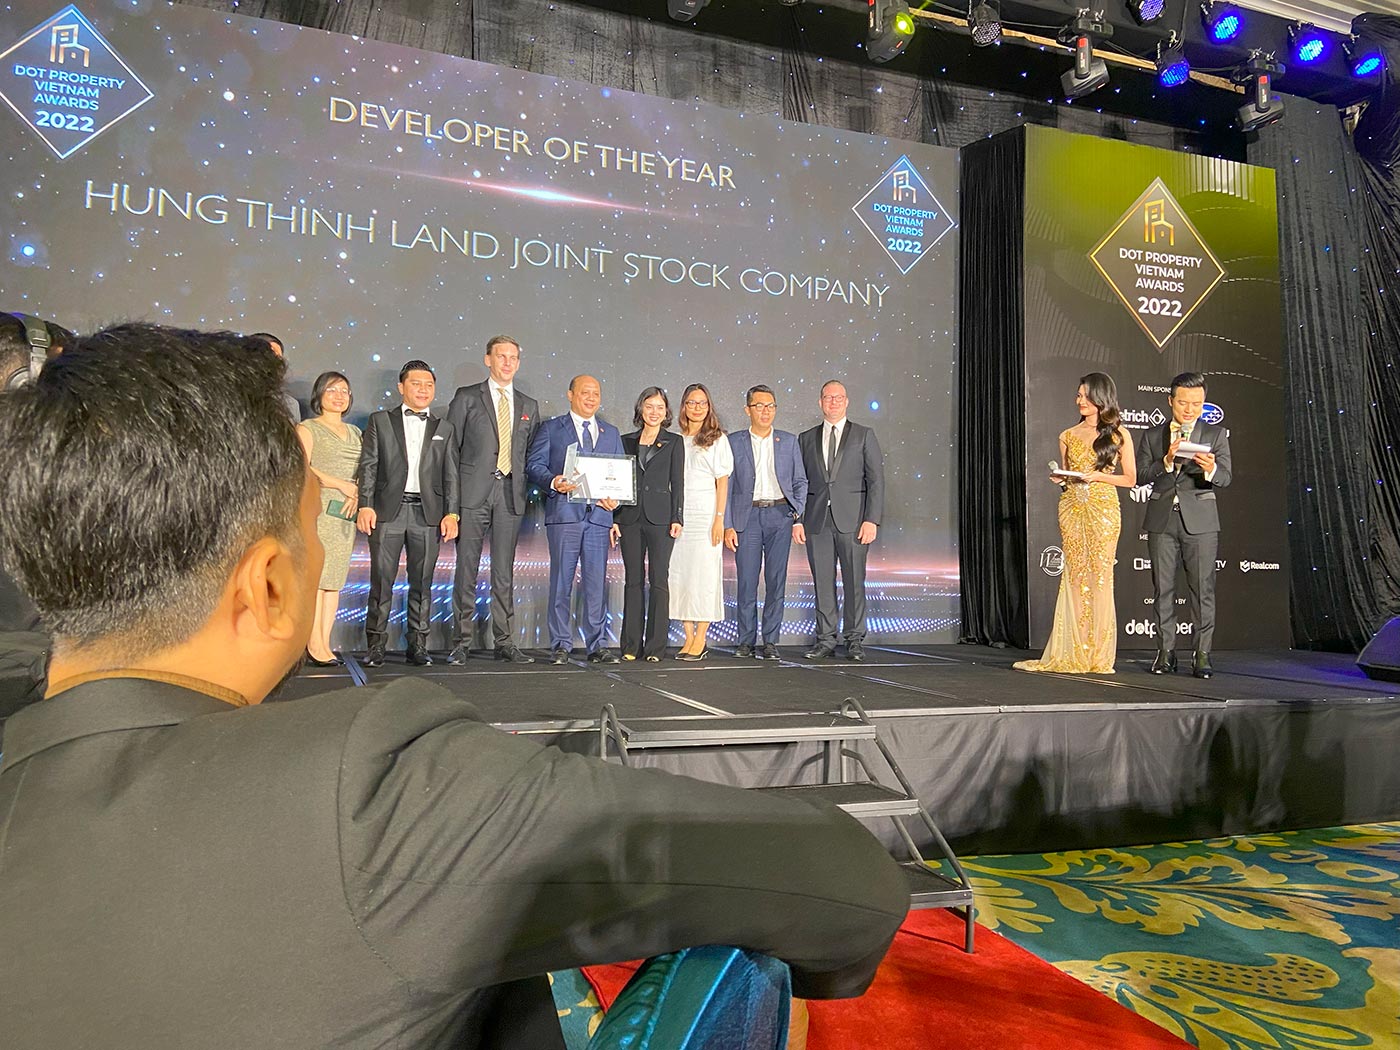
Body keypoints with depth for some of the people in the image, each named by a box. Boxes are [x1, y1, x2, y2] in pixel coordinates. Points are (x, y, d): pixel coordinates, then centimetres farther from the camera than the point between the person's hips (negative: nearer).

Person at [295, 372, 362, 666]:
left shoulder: (354, 432, 21)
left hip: (347, 510, 5)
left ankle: (325, 642, 5)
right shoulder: (307, 428, 5)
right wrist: (341, 485, -13)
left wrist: (357, 494, -4)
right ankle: (314, 642, -8)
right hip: (318, 507, -5)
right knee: (315, 574, -11)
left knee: (335, 576, 2)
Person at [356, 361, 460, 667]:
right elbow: (368, 466, 5)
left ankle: (417, 645, 12)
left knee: (422, 582, 4)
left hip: (427, 514, 2)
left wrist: (451, 513, 0)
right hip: (388, 511, -1)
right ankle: (375, 646, 6)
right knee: (382, 581, -1)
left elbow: (451, 475, 10)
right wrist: (365, 506, -6)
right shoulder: (380, 421, 10)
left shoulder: (444, 429, 14)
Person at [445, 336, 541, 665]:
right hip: (473, 493, -2)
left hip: (511, 495, 3)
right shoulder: (467, 397, 6)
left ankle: (504, 641, 11)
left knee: (505, 573, 5)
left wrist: (527, 494, 5)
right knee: (466, 569, -1)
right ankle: (461, 642, 6)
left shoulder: (529, 406, 16)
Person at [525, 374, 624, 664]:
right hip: (564, 512, -3)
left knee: (597, 583, 3)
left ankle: (595, 646, 9)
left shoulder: (611, 433, 20)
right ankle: (560, 645, 6)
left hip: (599, 514, 3)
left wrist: (615, 498, -2)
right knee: (562, 581, -2)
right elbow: (533, 464, 2)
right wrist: (554, 482, -17)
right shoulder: (551, 429, 11)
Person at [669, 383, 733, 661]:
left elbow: (722, 482, 0)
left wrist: (719, 518, -9)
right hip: (678, 514, 3)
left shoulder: (717, 438, 3)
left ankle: (701, 640, 1)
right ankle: (688, 637, 9)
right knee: (679, 573, 2)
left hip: (705, 512, -3)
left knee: (704, 573, -4)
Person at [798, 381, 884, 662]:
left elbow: (876, 480, 1)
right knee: (822, 583, 3)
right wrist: (796, 520, 1)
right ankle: (825, 641, 10)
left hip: (852, 519, -2)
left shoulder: (864, 435, 7)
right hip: (817, 520, 2)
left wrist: (871, 520, -9)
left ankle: (855, 641, 7)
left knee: (854, 582, -1)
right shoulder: (806, 438, 14)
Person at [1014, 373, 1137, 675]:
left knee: (1099, 576, -4)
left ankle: (1098, 656, 3)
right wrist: (1059, 480, -2)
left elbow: (1130, 479, 3)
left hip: (1103, 508, -3)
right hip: (1072, 508, 3)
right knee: (1073, 576, 1)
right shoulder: (1068, 435, 13)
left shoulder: (1119, 434, 4)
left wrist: (1099, 476, -11)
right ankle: (1071, 654, 5)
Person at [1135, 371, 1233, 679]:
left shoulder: (1216, 434, 5)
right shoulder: (1153, 435, 8)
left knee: (1202, 589, -2)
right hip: (1162, 521, 2)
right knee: (1163, 589, 6)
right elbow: (1141, 475, 0)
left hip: (1200, 522, -1)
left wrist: (1210, 469, -28)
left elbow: (1226, 477, -5)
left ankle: (1202, 654, 4)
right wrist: (1166, 462, -18)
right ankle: (1166, 652, 14)